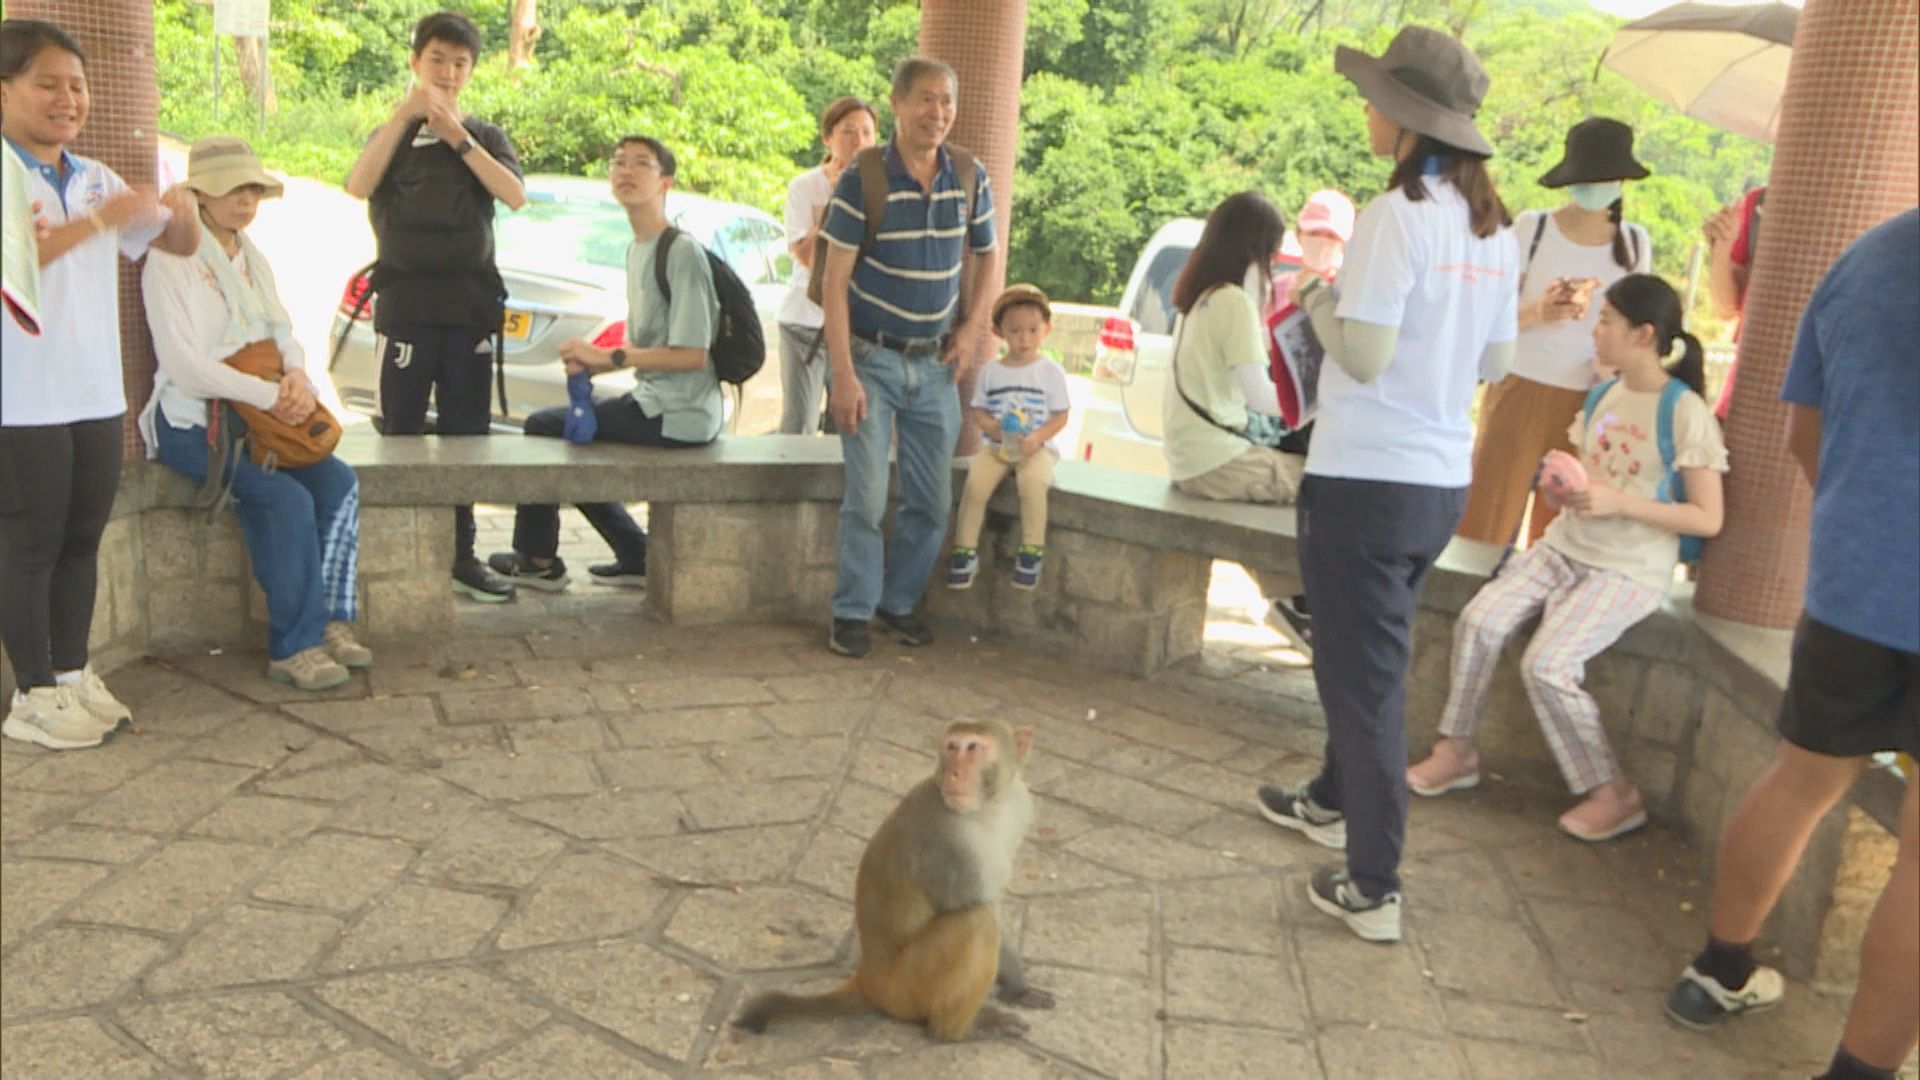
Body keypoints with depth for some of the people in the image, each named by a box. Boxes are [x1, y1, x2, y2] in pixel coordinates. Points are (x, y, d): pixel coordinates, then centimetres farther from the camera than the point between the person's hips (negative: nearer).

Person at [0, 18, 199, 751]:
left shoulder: (96, 180, 12)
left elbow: (179, 245, 18)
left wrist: (184, 212, -5)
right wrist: (96, 222, -30)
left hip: (97, 396, 6)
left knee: (82, 539, 13)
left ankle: (73, 673, 24)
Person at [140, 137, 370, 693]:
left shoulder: (253, 261, 15)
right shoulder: (171, 262, -9)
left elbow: (283, 333, 11)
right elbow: (182, 364, -18)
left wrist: (297, 376, -13)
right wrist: (269, 395, -25)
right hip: (191, 423, -7)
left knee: (338, 481, -16)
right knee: (286, 497, -27)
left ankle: (332, 621, -8)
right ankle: (295, 647, -17)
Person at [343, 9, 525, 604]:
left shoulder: (485, 136, 14)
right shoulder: (392, 134, 12)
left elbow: (515, 196, -5)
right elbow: (358, 187, -9)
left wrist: (459, 139, -11)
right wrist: (404, 115, -15)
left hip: (471, 301, 1)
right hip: (406, 301, -1)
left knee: (465, 433, 4)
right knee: (400, 430, -3)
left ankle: (462, 556, 10)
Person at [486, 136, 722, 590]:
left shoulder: (682, 251, -15)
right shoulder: (637, 249, 13)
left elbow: (692, 355, -20)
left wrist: (608, 356, -16)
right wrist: (594, 363, 1)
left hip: (679, 416, -10)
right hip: (653, 401, 10)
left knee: (544, 428, -6)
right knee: (548, 426, 19)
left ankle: (538, 559, 14)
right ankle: (638, 557, 19)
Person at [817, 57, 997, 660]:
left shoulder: (970, 179, 1)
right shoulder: (862, 181, -12)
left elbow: (983, 257, 16)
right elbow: (835, 281, -13)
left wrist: (971, 328, 2)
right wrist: (843, 375, -18)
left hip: (935, 363, 4)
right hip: (871, 358, -4)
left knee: (933, 501, 8)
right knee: (867, 496, -6)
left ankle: (899, 601, 26)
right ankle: (853, 611, 10)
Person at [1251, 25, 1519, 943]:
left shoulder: (1397, 215, -15)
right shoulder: (1494, 229, 9)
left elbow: (1364, 355, -19)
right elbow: (1494, 363, 14)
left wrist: (1319, 305, -1)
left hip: (1366, 478, -8)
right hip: (1443, 480, 8)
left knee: (1364, 673, 0)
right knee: (1370, 656, 24)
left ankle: (1372, 891, 6)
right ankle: (1334, 802, 43)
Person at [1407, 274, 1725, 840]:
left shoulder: (1684, 412, -12)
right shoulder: (1601, 396, 9)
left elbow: (1708, 519, -12)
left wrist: (1620, 503, -20)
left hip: (1631, 570, -6)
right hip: (1566, 545, 6)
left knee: (1546, 665, -23)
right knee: (1479, 620, -16)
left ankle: (1613, 793, -3)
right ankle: (1456, 750, -2)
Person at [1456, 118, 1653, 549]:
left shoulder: (1635, 244, 8)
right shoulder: (1532, 228, 0)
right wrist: (1539, 312, -21)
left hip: (1589, 406, 2)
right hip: (1520, 393, -2)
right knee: (1485, 522, -6)